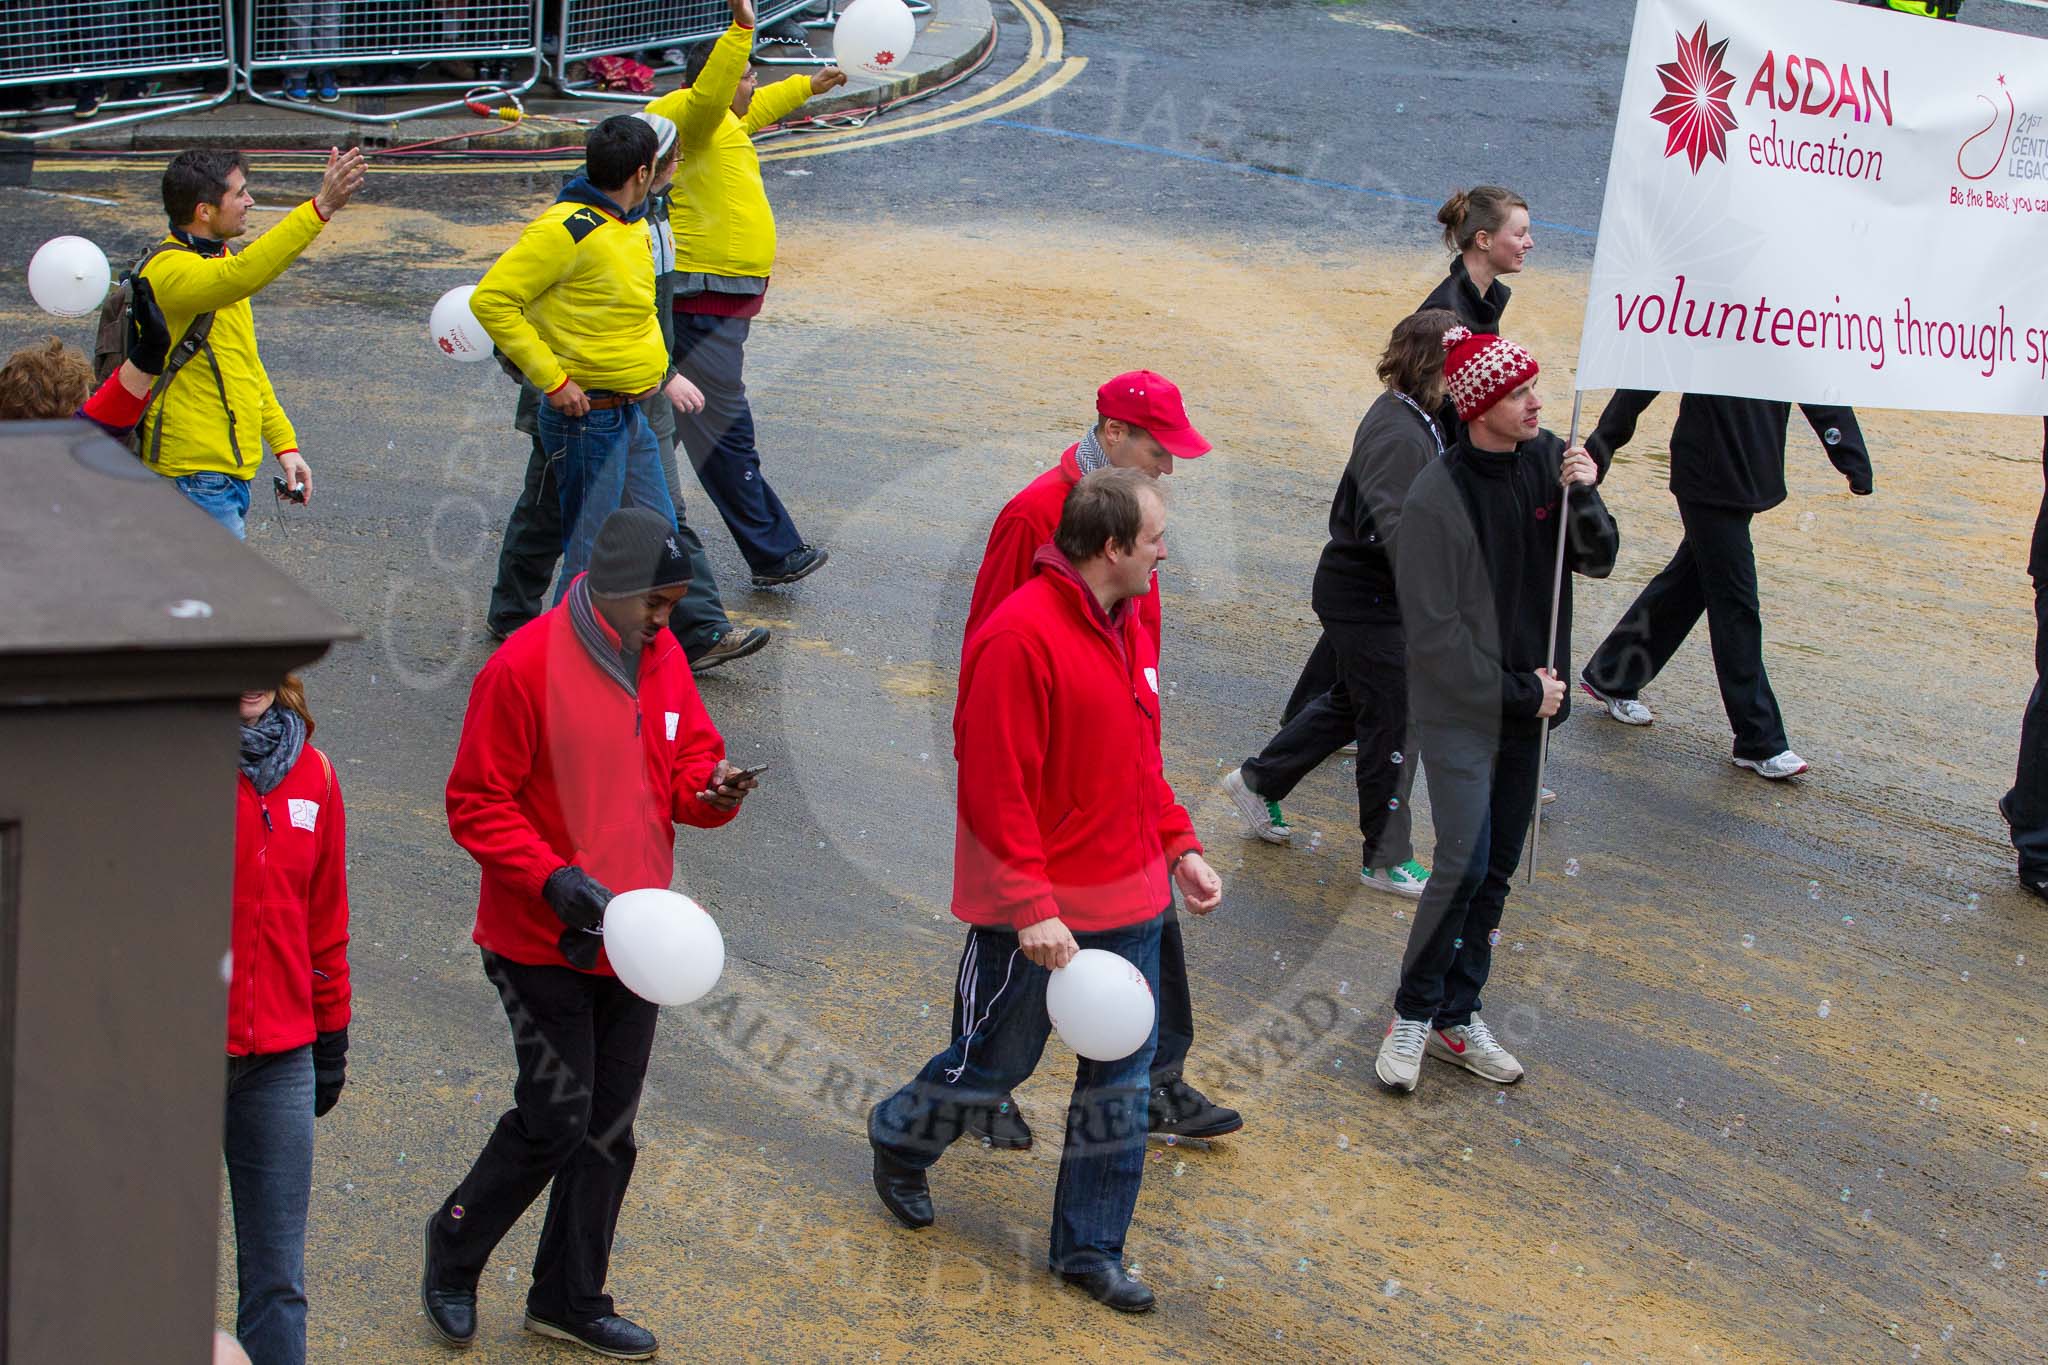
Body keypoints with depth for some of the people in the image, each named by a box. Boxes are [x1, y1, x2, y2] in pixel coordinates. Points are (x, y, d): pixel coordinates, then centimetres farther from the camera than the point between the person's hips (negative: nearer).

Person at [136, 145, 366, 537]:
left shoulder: (218, 261, 16)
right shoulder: (169, 270, -17)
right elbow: (243, 275, -39)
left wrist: (284, 444, 17)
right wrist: (320, 208, -45)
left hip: (231, 471, 10)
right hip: (197, 477, -10)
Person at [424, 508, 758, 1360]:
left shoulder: (663, 657, 4)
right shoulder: (524, 668, -17)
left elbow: (689, 756, 15)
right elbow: (476, 805, -14)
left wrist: (712, 790, -9)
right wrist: (554, 879, -26)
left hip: (634, 938, 7)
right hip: (542, 945, -6)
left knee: (608, 1130, 12)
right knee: (556, 1118, -5)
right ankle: (453, 1251, 21)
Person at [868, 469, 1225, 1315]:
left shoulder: (1126, 626, 8)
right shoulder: (1020, 637, -20)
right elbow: (996, 790, -22)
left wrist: (1178, 846, 10)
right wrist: (1033, 908, -24)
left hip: (1130, 908, 8)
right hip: (1039, 920, -8)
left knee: (1121, 1078, 11)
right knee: (996, 1061, 10)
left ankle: (1089, 1247, 24)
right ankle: (900, 1143, 40)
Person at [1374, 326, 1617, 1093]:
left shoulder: (1547, 459, -2)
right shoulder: (1436, 499, -19)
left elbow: (1597, 562, 2)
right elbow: (1433, 633, -17)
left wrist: (1584, 498, -17)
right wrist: (1518, 692, -14)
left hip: (1528, 705, 6)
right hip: (1461, 710, -6)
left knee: (1498, 870, 11)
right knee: (1465, 863, -12)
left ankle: (1457, 1017, 23)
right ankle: (1413, 1015, 6)